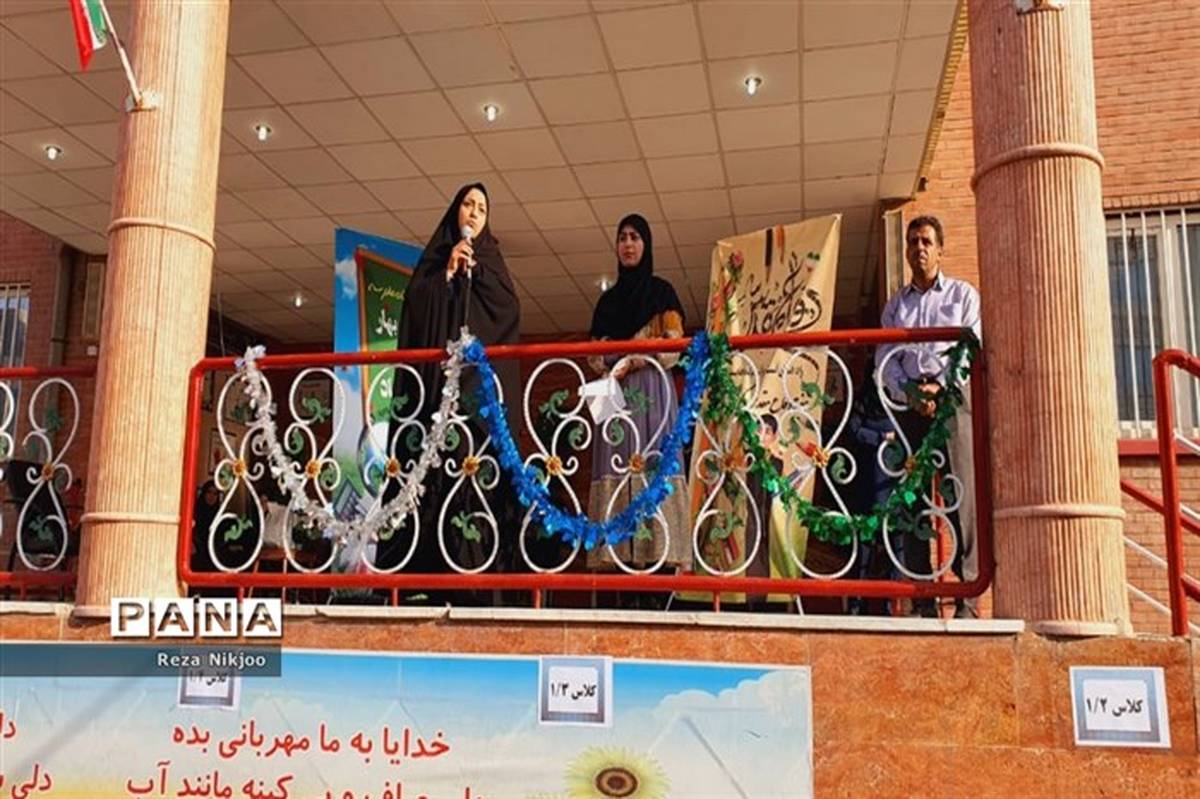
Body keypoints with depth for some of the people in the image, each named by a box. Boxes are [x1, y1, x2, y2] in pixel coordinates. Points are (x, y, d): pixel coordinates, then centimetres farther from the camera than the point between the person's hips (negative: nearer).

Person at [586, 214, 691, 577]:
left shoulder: (661, 291, 9)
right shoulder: (608, 298, 22)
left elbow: (673, 348, -1)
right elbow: (595, 352, 19)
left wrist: (630, 362, -12)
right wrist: (606, 366, -3)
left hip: (651, 390, -4)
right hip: (615, 393, 4)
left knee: (654, 466, -14)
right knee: (616, 468, -5)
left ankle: (666, 553, -18)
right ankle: (618, 554, -8)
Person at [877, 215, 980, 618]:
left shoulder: (963, 294, 15)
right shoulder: (894, 305, 21)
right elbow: (885, 359, 10)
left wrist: (940, 385, -14)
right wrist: (909, 393, -9)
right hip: (908, 401, 3)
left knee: (962, 494, -11)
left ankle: (967, 596, -12)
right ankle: (922, 598, 0)